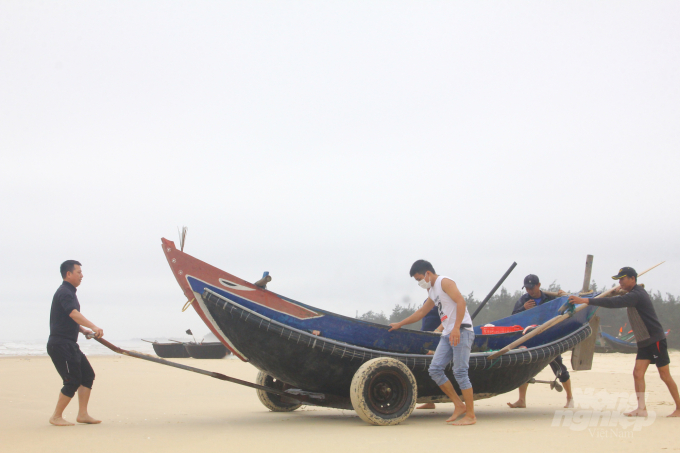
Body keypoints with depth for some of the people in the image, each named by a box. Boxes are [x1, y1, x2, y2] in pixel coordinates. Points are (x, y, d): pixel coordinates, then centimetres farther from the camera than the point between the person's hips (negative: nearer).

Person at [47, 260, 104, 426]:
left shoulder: (69, 292, 18)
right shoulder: (64, 293, -15)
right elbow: (73, 314, -32)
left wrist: (83, 330, 14)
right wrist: (93, 327, -43)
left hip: (70, 344, 10)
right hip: (60, 344, -10)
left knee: (88, 375, 7)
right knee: (73, 381, -9)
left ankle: (82, 414, 11)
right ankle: (56, 417, 3)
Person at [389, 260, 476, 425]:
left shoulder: (444, 282, -6)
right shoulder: (432, 291, 22)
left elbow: (461, 302, -18)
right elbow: (421, 312, 34)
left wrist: (456, 328, -26)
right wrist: (399, 324, 40)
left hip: (461, 331, -9)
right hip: (448, 334, 9)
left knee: (460, 372, -11)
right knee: (435, 369, 0)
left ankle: (470, 415, -5)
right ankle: (459, 406, 6)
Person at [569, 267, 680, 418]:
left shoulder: (636, 295, -22)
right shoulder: (635, 293, 11)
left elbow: (614, 303, -34)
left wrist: (585, 301, -38)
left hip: (656, 340, -9)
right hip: (644, 342, 9)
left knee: (665, 376, -1)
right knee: (638, 374, -1)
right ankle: (642, 409, -3)